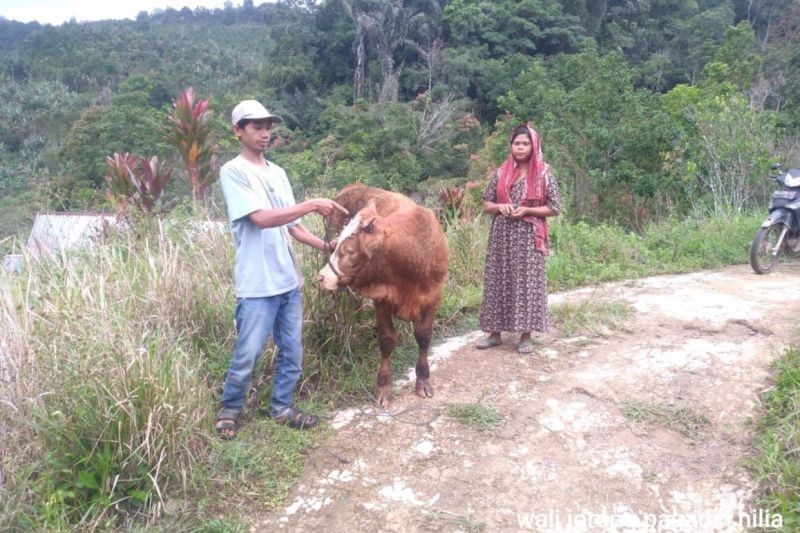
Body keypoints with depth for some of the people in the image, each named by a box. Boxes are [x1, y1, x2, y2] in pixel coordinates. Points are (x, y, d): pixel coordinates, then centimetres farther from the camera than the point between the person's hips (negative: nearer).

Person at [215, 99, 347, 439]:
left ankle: (281, 408, 30)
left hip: (288, 281, 7)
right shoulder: (233, 172, -8)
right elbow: (261, 219, -20)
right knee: (247, 355, 3)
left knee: (292, 352, 13)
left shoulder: (278, 173, 13)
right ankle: (229, 410, 26)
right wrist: (312, 205, -23)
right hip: (256, 285, -7)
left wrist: (326, 246, 1)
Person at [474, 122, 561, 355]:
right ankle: (495, 332, 15)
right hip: (501, 235, 3)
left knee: (527, 282, -2)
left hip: (528, 236, -3)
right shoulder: (501, 173, 7)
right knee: (498, 281, 5)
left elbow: (554, 208, -2)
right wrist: (500, 207, -10)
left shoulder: (543, 173, -1)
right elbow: (486, 204, 11)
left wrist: (527, 210, -14)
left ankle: (526, 335, 9)